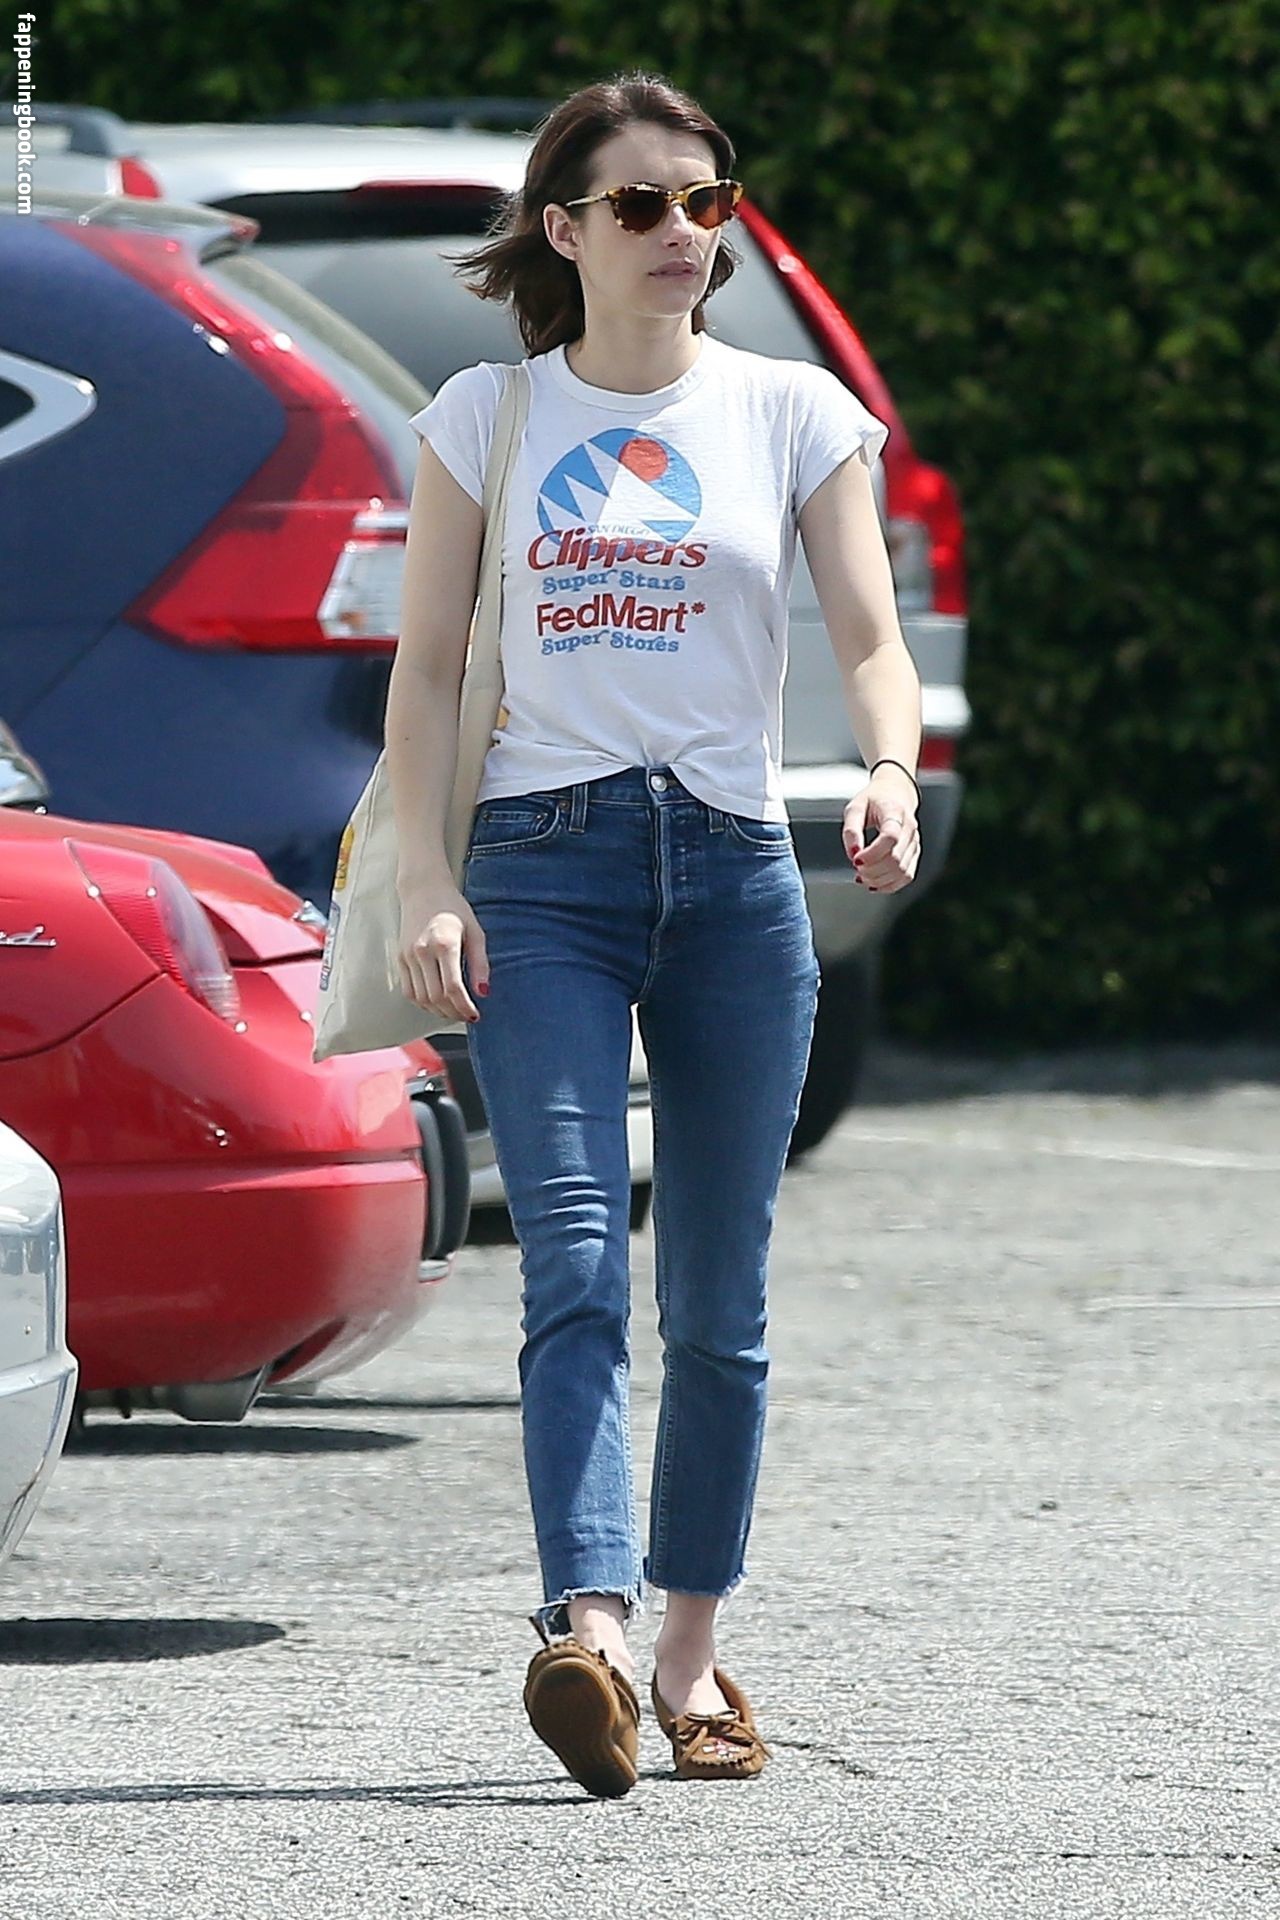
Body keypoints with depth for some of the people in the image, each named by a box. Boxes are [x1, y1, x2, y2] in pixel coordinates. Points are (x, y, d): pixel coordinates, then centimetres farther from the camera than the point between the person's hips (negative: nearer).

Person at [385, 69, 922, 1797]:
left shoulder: (794, 413, 8)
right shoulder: (486, 417, 7)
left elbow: (872, 637, 1)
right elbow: (425, 674, 7)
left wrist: (889, 778, -20)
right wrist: (425, 887, -5)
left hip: (735, 873, 2)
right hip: (543, 871, -2)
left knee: (720, 1303, 4)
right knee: (577, 1260, -17)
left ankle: (688, 1654, 15)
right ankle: (585, 1636, -31)